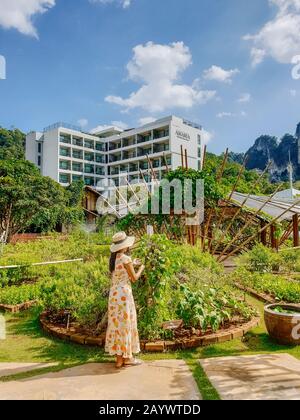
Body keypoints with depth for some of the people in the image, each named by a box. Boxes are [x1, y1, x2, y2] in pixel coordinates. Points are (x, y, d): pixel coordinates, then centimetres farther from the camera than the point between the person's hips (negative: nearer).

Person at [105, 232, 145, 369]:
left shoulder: (114, 258, 7)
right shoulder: (125, 258, -16)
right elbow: (134, 278, -10)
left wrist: (132, 264, 21)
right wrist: (141, 268, 7)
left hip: (114, 293, 8)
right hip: (124, 293, -8)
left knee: (117, 323, 14)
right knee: (126, 323, 4)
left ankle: (119, 357, 25)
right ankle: (127, 357, 15)